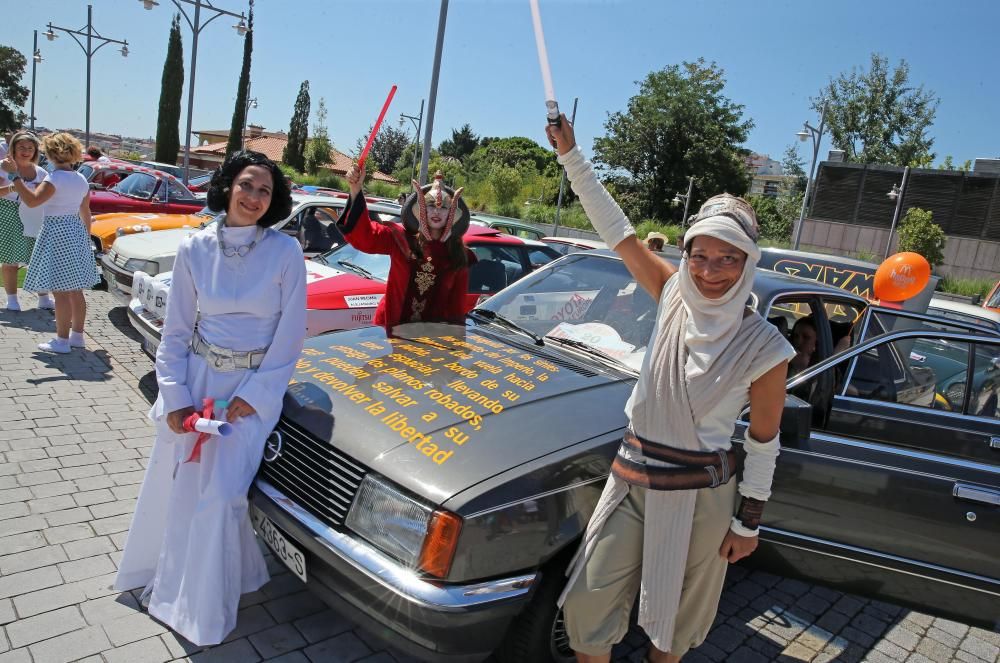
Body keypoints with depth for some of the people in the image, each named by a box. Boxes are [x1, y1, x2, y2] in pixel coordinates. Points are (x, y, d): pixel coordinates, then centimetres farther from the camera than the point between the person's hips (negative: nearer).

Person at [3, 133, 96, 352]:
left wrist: (14, 174, -21)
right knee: (75, 290, 12)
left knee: (60, 291, -4)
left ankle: (62, 340, 0)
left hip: (56, 233, -8)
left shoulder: (55, 178, -15)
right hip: (76, 232, 8)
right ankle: (77, 335, 19)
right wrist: (87, 235, 25)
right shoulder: (81, 179, 9)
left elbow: (32, 201, -25)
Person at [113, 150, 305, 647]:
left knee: (217, 490, -10)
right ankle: (162, 577, 37)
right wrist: (174, 396, -5)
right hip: (196, 378, 3)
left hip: (254, 386, -3)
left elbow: (289, 337, -7)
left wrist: (252, 396, -12)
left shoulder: (285, 253, -9)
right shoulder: (195, 249, -1)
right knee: (171, 482, 9)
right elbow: (175, 332, 3)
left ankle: (200, 610, 11)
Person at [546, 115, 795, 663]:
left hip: (698, 497, -3)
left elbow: (763, 442, -5)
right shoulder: (673, 295, -6)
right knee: (587, 605, 11)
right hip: (631, 478, 3)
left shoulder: (762, 347, -15)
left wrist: (748, 521, -1)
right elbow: (616, 229, -3)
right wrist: (571, 157, -4)